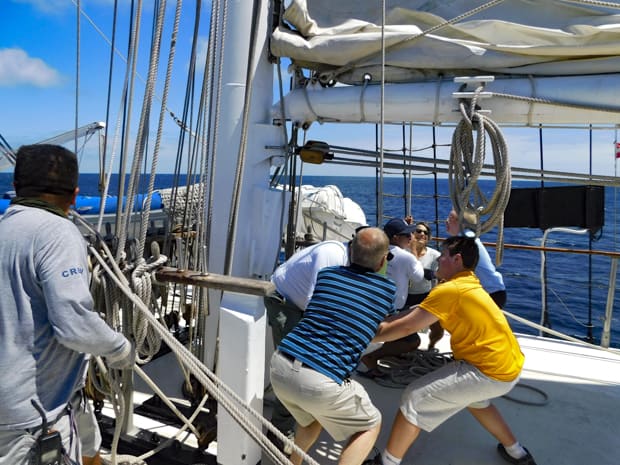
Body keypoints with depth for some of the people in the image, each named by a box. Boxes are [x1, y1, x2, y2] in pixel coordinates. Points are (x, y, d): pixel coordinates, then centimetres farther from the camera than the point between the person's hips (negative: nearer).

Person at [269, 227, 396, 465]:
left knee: (314, 417, 35)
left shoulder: (326, 273, 11)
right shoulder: (388, 289, 5)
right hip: (321, 382, -5)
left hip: (279, 366, 6)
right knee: (371, 426, 21)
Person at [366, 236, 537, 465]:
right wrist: (382, 323, 11)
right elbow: (420, 311, 14)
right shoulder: (469, 283, 12)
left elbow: (407, 327, -17)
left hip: (490, 373, -10)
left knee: (415, 397, -4)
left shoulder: (450, 289, -17)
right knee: (472, 397, 37)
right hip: (511, 366, 10)